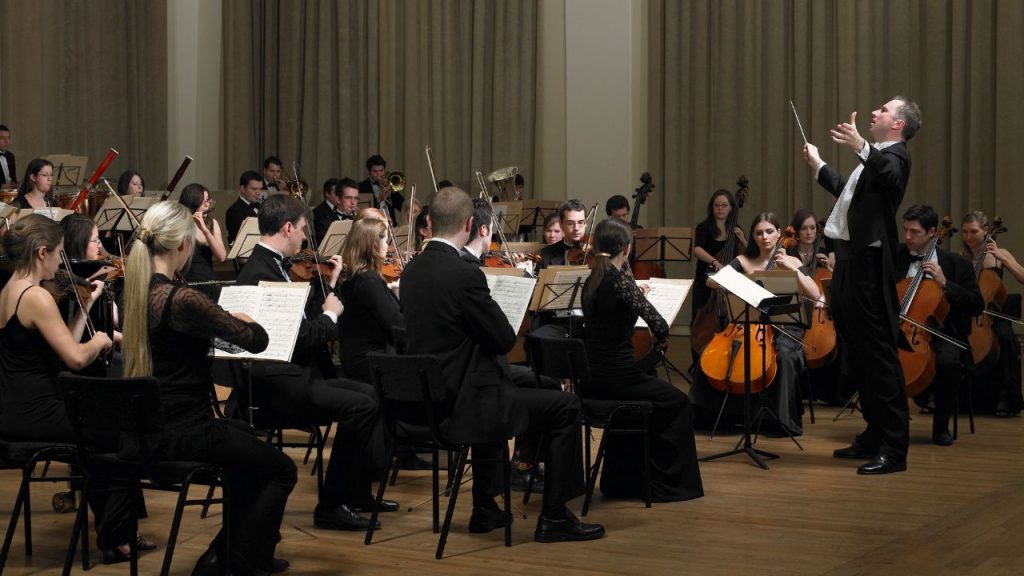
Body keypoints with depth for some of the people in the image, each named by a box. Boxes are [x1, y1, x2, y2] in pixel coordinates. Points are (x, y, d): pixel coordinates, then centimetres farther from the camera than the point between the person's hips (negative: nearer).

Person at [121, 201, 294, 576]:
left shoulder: (135, 291, 3)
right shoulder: (182, 300, -23)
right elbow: (257, 340, -18)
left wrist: (221, 321, 14)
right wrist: (240, 318, 3)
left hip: (148, 428, 9)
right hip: (183, 433, -9)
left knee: (247, 437, 32)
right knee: (282, 471, 13)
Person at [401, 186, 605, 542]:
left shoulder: (411, 271, 4)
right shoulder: (465, 275, -21)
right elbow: (505, 340, -13)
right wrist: (491, 310, 5)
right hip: (461, 404, -9)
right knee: (565, 407, 2)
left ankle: (484, 510, 41)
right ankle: (554, 518, 7)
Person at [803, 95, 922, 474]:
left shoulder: (895, 155, -7)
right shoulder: (875, 158, 23)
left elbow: (891, 176, -33)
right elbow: (848, 192, 39)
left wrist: (860, 147, -47)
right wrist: (817, 166, 48)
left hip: (869, 265, -10)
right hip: (850, 262, 10)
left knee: (879, 355, -9)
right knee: (857, 355, 15)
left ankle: (893, 449, -7)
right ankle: (874, 436, 25)